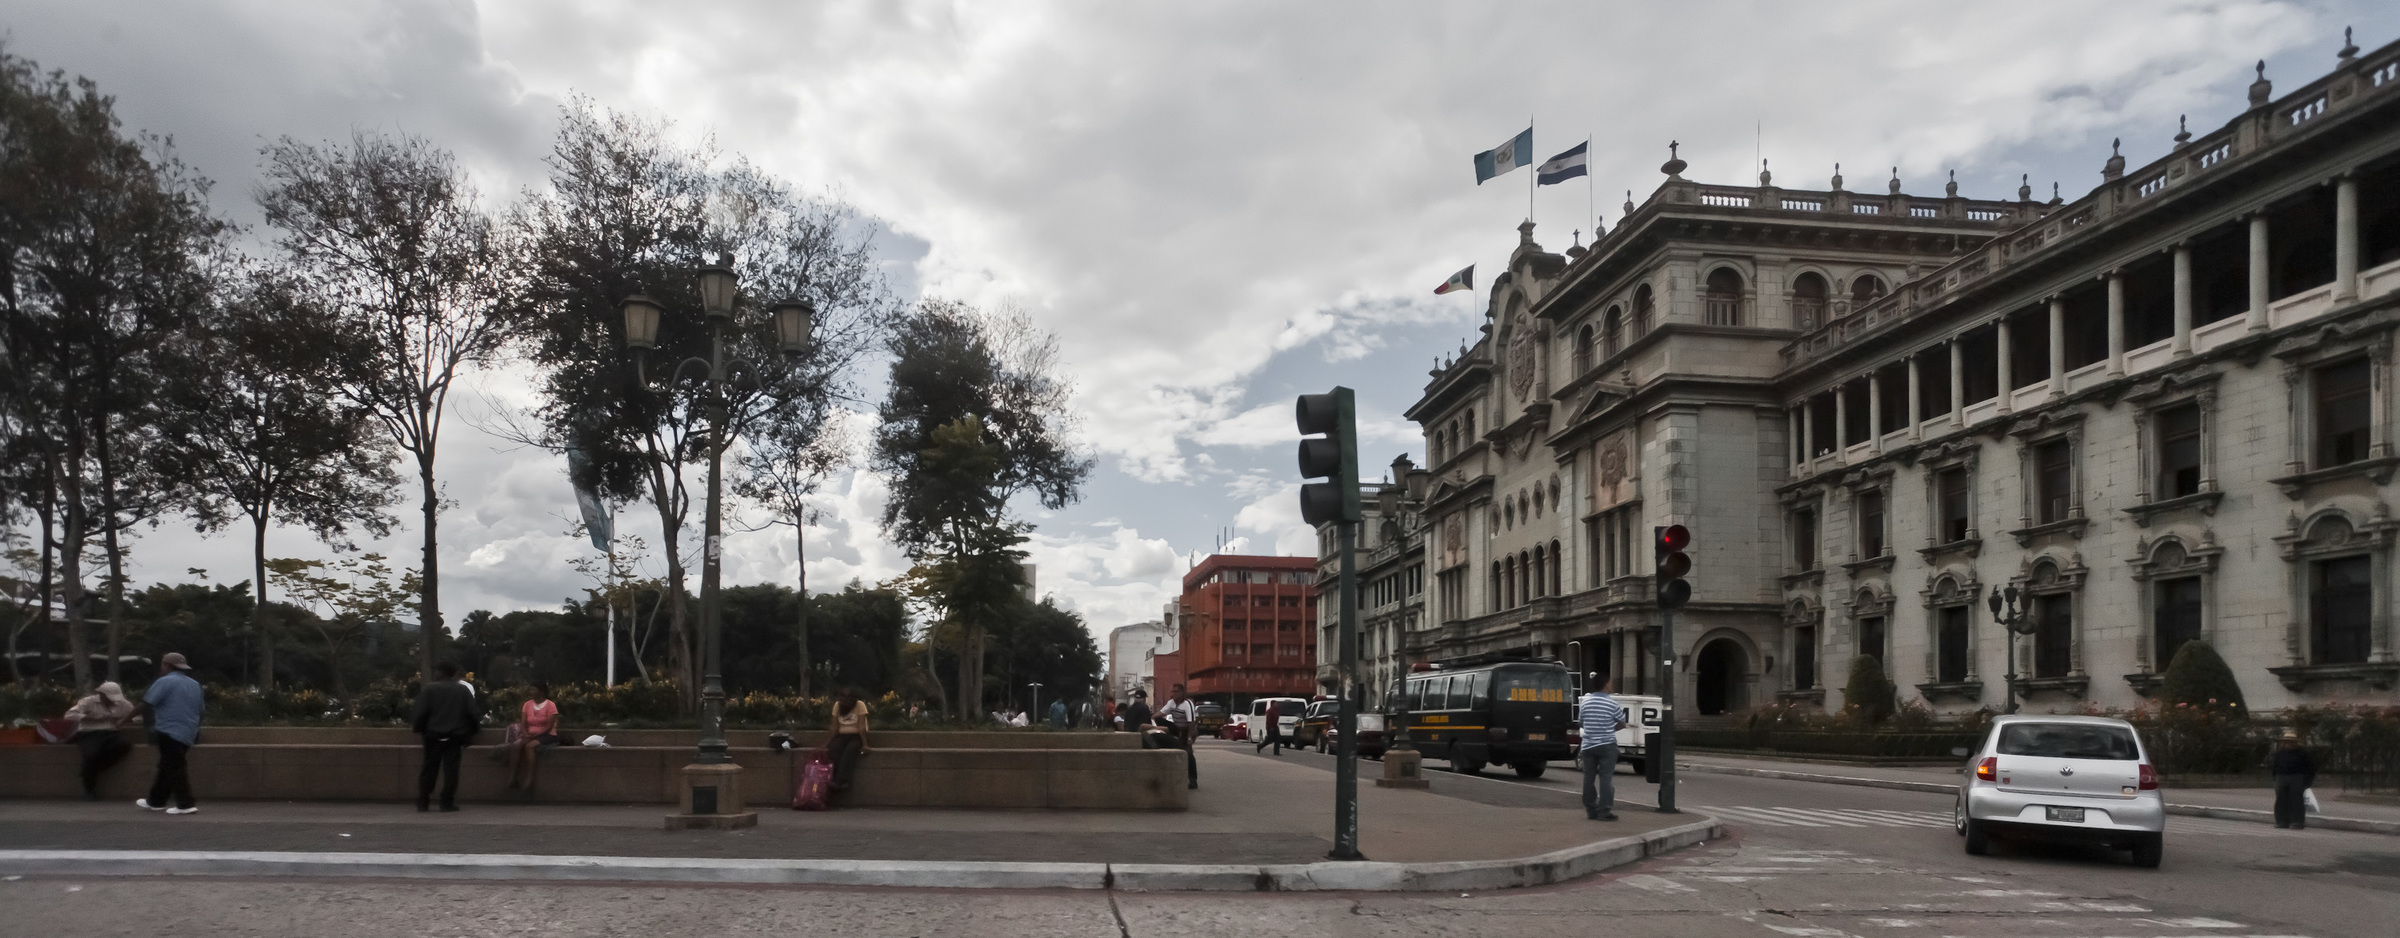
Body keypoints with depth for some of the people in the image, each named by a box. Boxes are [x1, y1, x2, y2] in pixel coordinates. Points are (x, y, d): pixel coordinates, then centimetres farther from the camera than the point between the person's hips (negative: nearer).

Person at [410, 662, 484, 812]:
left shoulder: (429, 689, -4)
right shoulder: (463, 690, 2)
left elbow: (421, 713, -9)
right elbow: (473, 713, 0)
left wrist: (418, 728, 6)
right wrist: (472, 730, 13)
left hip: (433, 734, 0)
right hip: (455, 736, 0)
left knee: (429, 769, 8)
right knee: (451, 769, 3)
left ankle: (423, 803, 9)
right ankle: (448, 803, -1)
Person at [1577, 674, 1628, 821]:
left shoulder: (1585, 700, 2)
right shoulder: (1612, 703, -10)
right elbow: (1622, 724, -1)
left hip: (1588, 745, 4)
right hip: (1607, 745, -4)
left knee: (1589, 778, 9)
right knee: (1606, 778, -3)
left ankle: (1591, 810, 14)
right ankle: (1604, 811, -8)